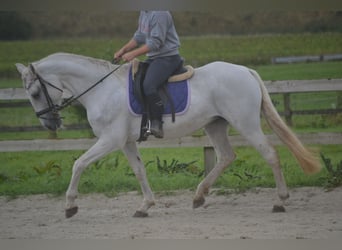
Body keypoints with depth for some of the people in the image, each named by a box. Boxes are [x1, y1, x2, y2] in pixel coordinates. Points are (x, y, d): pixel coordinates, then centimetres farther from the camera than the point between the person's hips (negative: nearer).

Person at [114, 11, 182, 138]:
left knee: (148, 86, -30)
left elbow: (156, 42, -23)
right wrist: (123, 50, 9)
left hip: (167, 57, -11)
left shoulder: (160, 13, -19)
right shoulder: (144, 13, 12)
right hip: (153, 58, 11)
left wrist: (133, 54, -24)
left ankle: (157, 124, -26)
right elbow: (139, 36, 21)